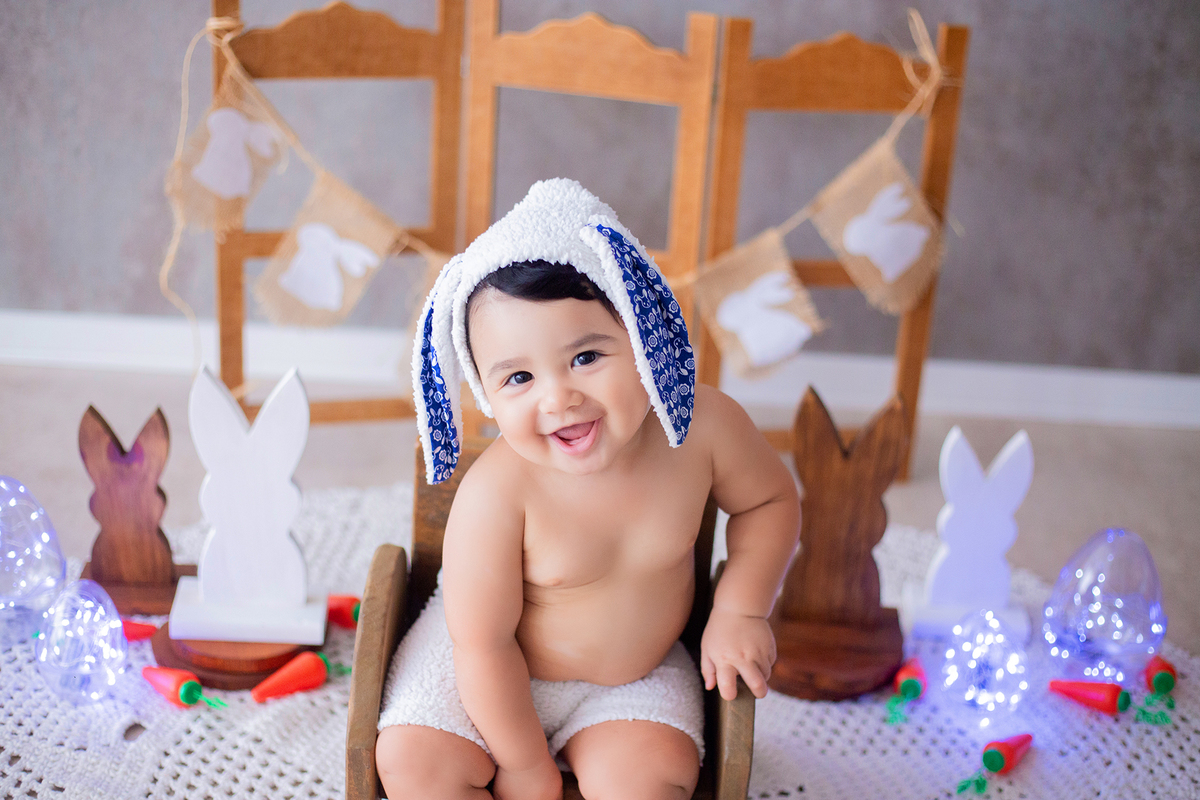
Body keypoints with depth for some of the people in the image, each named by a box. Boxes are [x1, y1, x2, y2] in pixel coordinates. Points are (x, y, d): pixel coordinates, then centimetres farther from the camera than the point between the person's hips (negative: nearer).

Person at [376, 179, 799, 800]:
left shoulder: (703, 425, -23)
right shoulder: (496, 494, -34)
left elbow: (770, 501, 0)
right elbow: (484, 645, -23)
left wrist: (740, 611, -12)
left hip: (638, 669, 2)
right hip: (501, 672, -1)